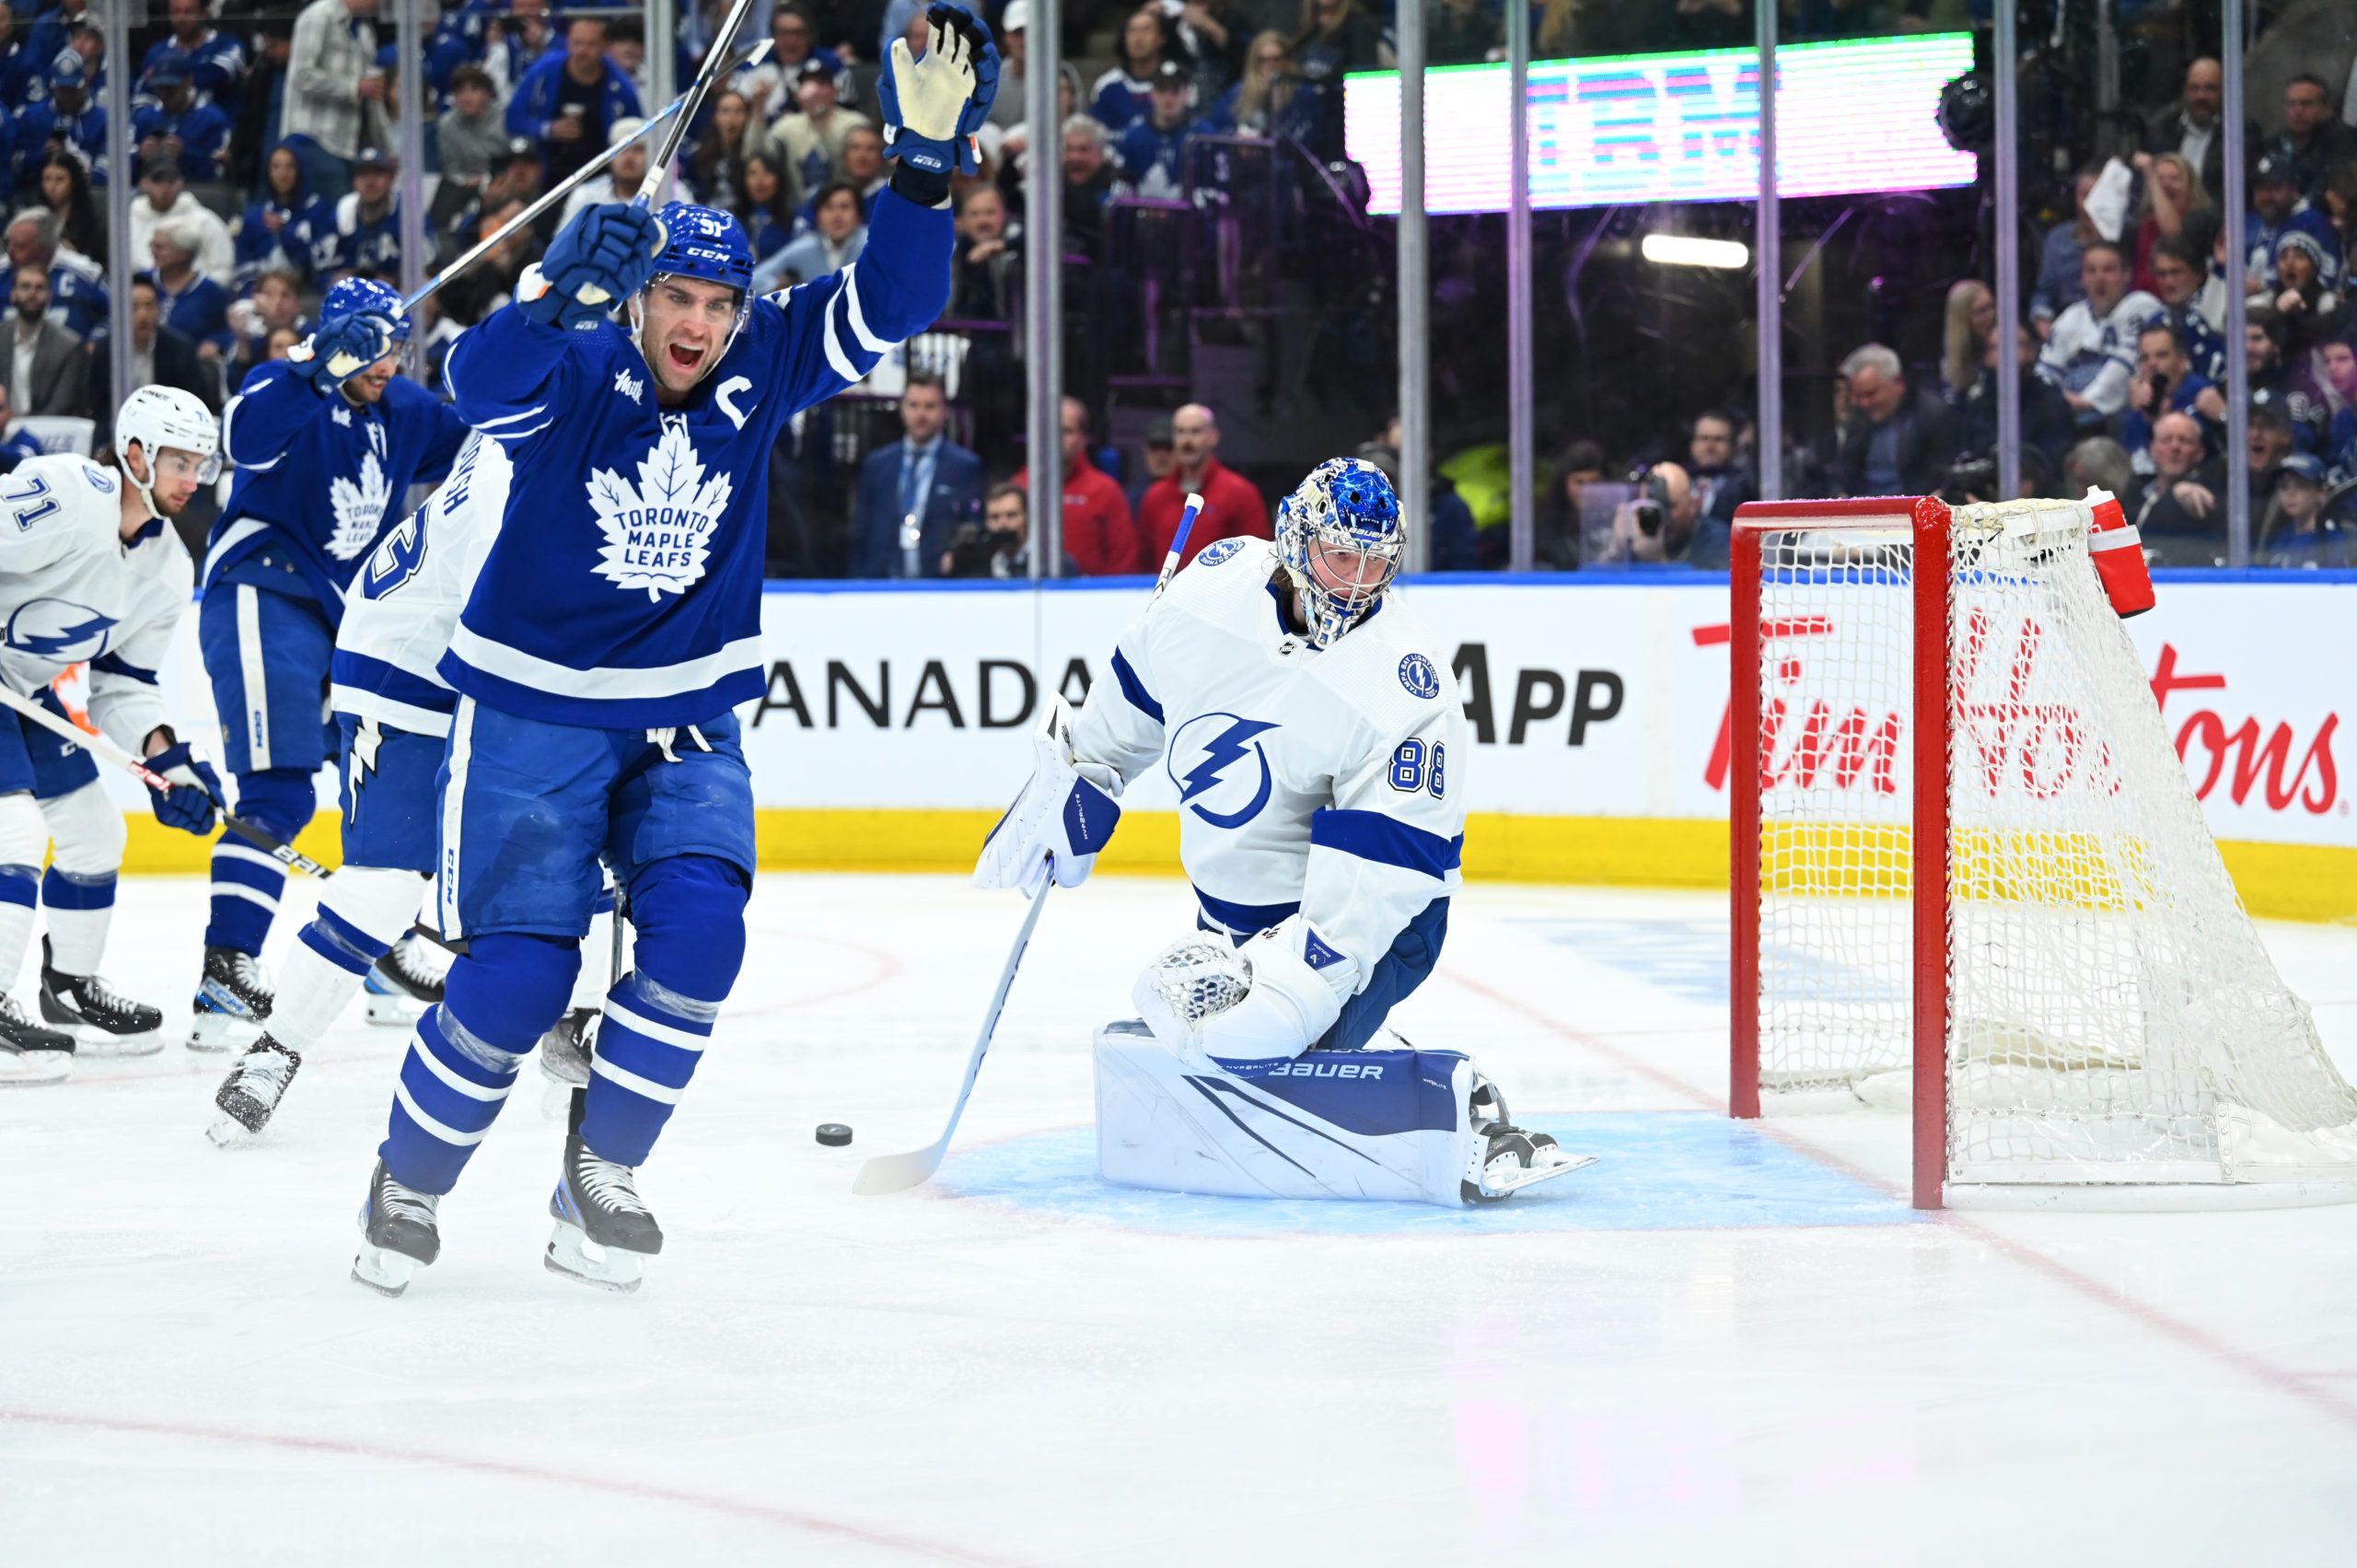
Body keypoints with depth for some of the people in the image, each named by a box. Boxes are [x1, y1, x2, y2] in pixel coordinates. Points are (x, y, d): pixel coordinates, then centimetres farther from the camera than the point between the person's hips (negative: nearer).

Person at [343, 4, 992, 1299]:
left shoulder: (761, 370, -4)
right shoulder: (574, 374, -14)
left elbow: (888, 307, -10)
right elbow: (482, 380, -35)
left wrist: (928, 157, -24)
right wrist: (565, 288, -53)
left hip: (685, 723, 3)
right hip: (531, 714, -3)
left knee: (697, 933, -17)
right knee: (518, 975, -9)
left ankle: (600, 1175, 3)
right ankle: (409, 1182, 15)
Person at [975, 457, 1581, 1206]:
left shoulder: (1405, 684, -25)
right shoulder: (1217, 583, -8)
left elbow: (1387, 867, -29)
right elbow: (1134, 699, 13)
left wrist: (1284, 976, -35)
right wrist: (1072, 787, 18)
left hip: (1365, 921, -8)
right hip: (1235, 910, 8)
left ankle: (1450, 1120, -21)